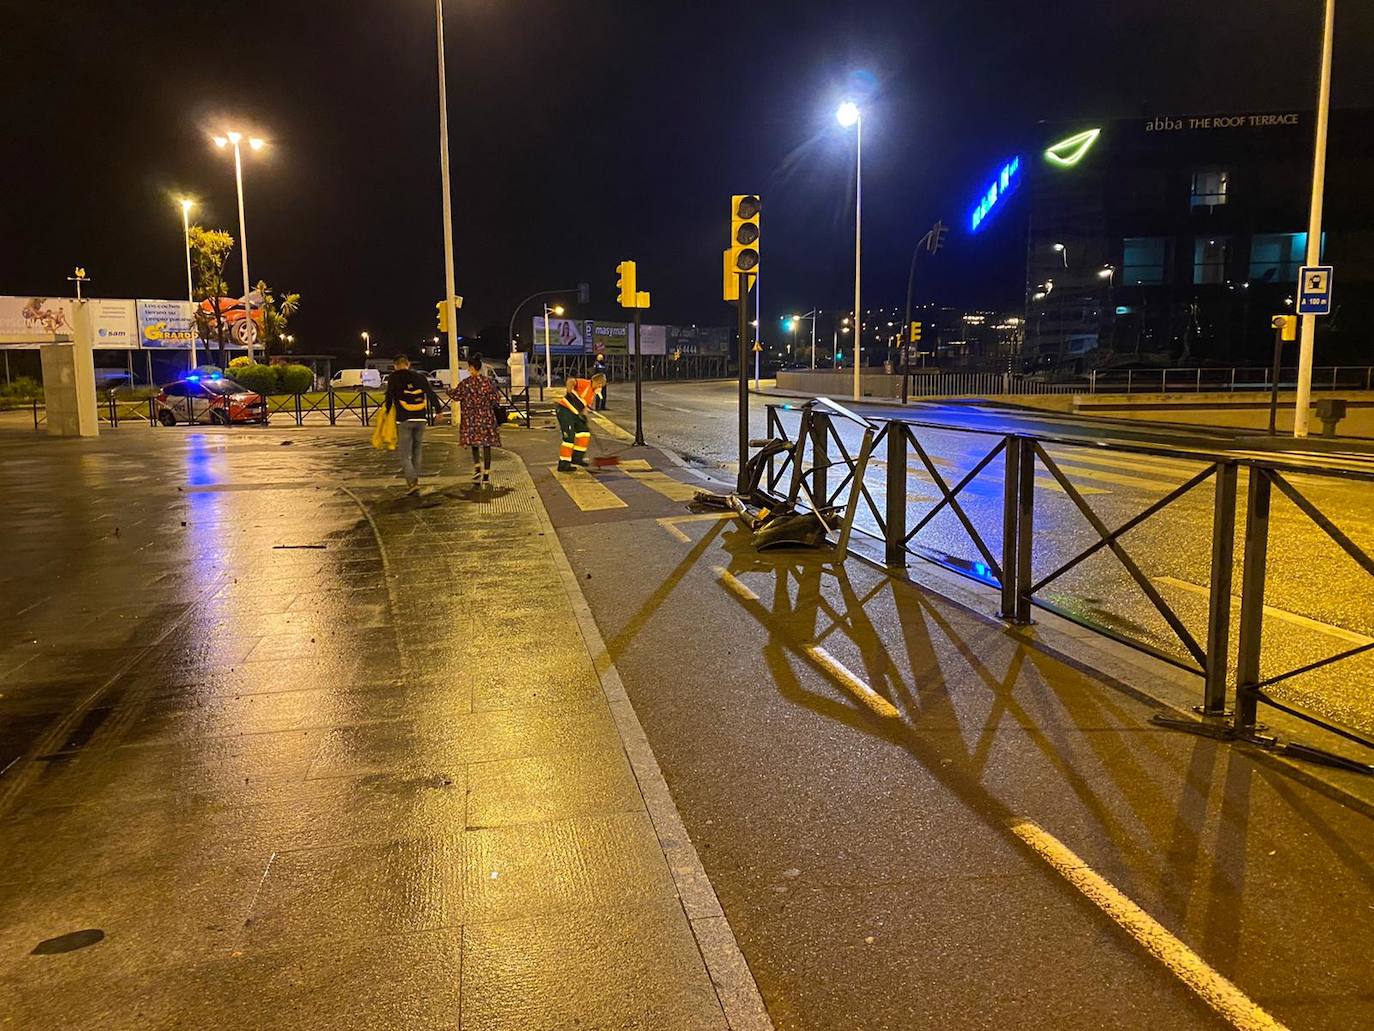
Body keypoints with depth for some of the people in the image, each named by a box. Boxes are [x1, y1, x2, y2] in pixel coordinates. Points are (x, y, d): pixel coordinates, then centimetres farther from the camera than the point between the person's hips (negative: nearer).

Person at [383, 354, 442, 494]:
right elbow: (431, 394, 9)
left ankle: (412, 482, -13)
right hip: (420, 419, 3)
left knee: (404, 452, 0)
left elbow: (389, 396, -4)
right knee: (418, 450, 16)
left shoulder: (394, 377, 0)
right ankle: (415, 478, 21)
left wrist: (387, 412, 9)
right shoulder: (419, 377, 9)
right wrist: (438, 410, 18)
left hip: (403, 419, -3)